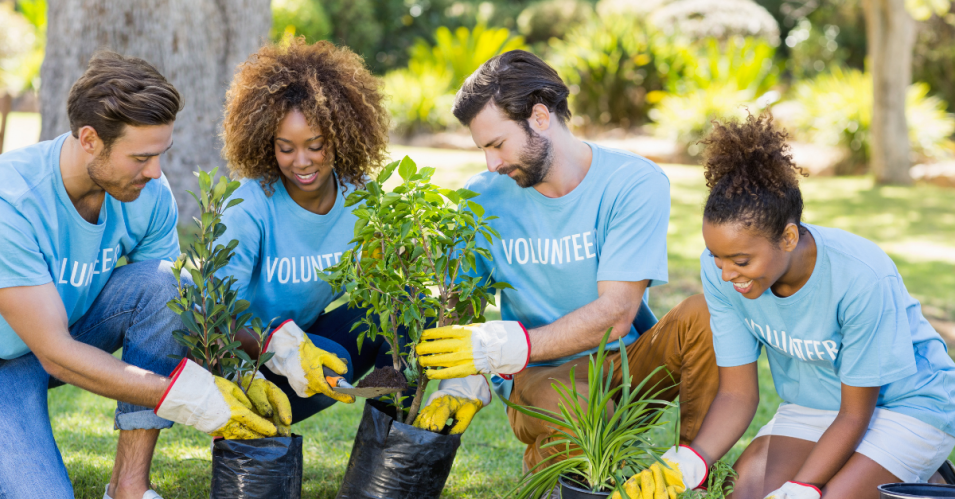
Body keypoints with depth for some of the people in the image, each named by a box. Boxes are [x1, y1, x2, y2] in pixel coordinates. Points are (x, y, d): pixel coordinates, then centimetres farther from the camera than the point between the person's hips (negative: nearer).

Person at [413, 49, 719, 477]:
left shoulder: (635, 182, -11)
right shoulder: (484, 197, -2)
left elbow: (616, 313, -19)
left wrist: (506, 347, -31)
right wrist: (460, 376, -26)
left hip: (625, 360, 0)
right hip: (538, 377, 0)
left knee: (704, 313, -30)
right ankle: (546, 464, 0)